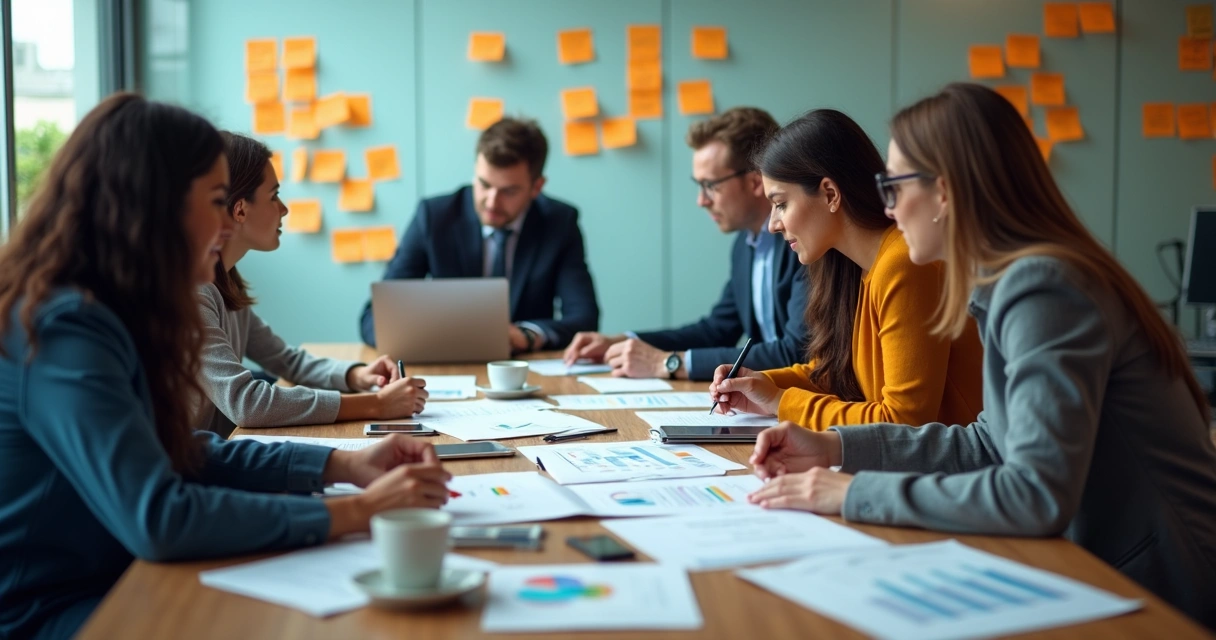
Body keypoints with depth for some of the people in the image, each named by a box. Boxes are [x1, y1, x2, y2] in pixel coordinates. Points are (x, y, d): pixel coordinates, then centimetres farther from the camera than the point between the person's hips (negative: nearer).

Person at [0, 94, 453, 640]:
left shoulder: (106, 315, 5)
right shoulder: (66, 329, -24)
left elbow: (185, 455, 13)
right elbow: (157, 519, -30)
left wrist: (343, 465, 2)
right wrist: (355, 513, -23)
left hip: (111, 585, 8)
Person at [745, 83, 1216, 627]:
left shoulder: (1042, 290, -22)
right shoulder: (1018, 279, 7)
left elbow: (1038, 493, -31)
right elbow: (994, 442, 14)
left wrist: (855, 493, -23)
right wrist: (837, 448, 7)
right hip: (1113, 567, 8)